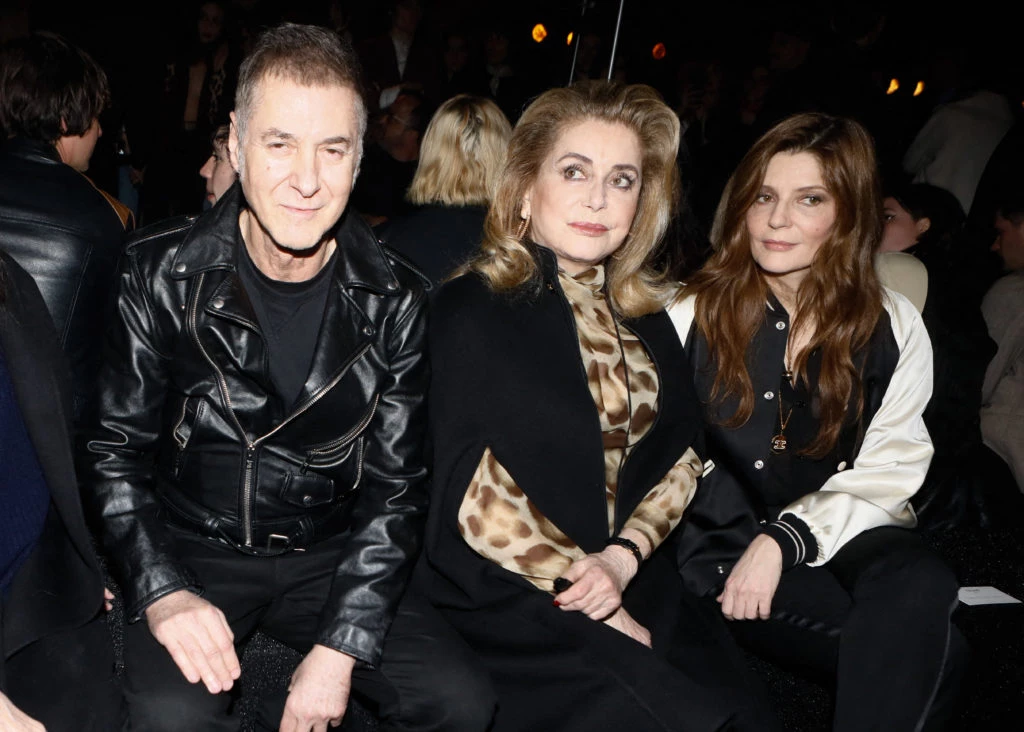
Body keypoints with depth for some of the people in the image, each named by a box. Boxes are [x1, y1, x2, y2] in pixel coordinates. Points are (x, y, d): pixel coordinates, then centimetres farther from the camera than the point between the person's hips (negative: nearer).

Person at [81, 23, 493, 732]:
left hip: (330, 557, 2)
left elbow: (397, 487, -5)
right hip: (190, 552, -2)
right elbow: (115, 448, -4)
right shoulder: (162, 273, -9)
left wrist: (342, 647, -15)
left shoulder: (394, 301, -6)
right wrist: (162, 591, -20)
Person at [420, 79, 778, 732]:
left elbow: (681, 455, 10)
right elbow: (476, 501, -10)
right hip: (507, 602, -5)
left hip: (636, 590, 5)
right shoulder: (473, 310, -5)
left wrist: (625, 557, -9)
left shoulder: (643, 315, 13)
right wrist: (596, 606, -9)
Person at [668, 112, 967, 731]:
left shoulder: (893, 327, 5)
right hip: (721, 546, -2)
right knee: (930, 651, -27)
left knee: (922, 590, -33)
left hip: (841, 538, 3)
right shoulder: (694, 313, 1)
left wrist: (785, 539, -17)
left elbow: (889, 469, -2)